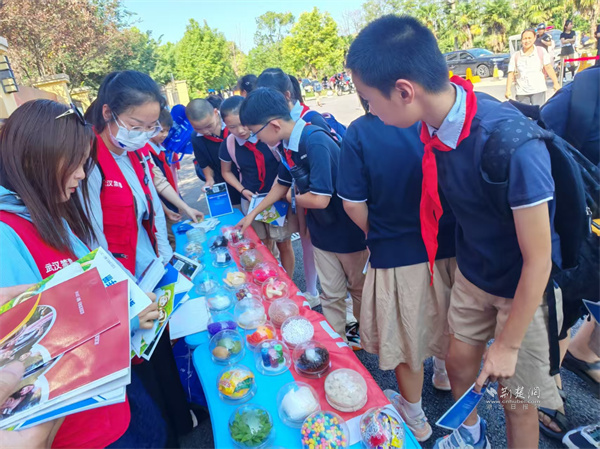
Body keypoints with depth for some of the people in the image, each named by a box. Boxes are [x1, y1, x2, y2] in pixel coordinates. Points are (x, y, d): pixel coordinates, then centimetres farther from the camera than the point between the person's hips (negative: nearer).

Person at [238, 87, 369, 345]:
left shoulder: (315, 142, -28)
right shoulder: (286, 145, -1)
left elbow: (319, 198, -31)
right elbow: (283, 183, 15)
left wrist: (293, 197, -10)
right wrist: (253, 213, 17)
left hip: (348, 231, -6)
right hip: (321, 232, 7)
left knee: (358, 288, 18)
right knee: (331, 294, 16)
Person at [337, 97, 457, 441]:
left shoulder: (359, 132, -18)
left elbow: (354, 205, -15)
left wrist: (377, 234, 4)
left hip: (395, 255, -3)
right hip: (448, 245, 4)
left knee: (405, 336, 16)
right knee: (446, 320, 29)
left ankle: (415, 417, 39)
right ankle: (445, 373, 57)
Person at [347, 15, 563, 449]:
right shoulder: (435, 122, -14)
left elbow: (538, 259, -24)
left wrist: (508, 344, -14)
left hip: (523, 286, -5)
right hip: (471, 273, 6)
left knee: (516, 399, 11)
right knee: (459, 362, 20)